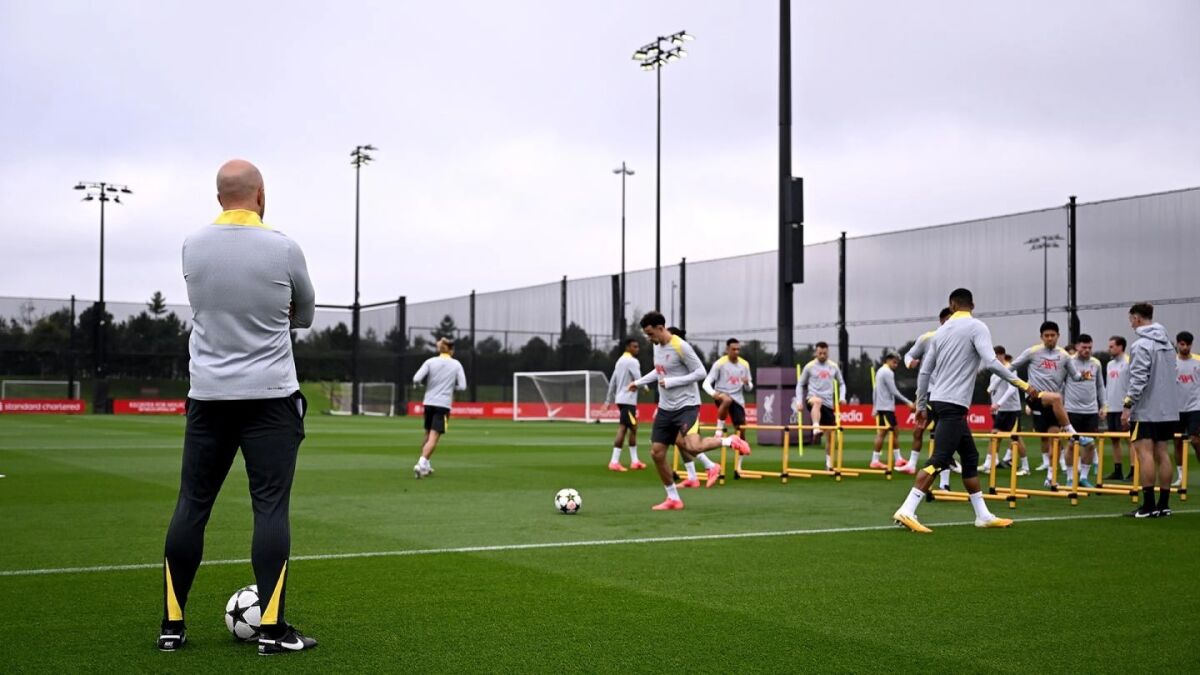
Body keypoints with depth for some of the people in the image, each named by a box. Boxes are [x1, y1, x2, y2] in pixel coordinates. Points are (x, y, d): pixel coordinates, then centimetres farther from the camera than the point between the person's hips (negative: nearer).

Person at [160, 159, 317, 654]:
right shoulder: (283, 249, -7)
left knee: (192, 504, 9)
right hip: (270, 396, -3)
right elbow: (305, 316, 9)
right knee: (270, 507, -2)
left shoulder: (193, 246, 2)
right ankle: (272, 629, -2)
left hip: (207, 395, 3)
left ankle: (172, 624, 13)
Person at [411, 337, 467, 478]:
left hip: (429, 403, 3)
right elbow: (462, 386, -3)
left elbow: (416, 379, -8)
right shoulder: (456, 365, 1)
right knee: (433, 437, -7)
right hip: (444, 404, -3)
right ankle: (421, 464, -22)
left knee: (428, 435, 19)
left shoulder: (430, 362, 2)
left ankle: (425, 465, 25)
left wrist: (425, 383, 13)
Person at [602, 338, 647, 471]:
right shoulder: (632, 361, -12)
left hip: (621, 399, 10)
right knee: (622, 429, -11)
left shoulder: (620, 360, 16)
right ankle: (614, 462, -15)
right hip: (628, 400, -10)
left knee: (633, 428, 14)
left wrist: (608, 401, 20)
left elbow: (612, 382, 18)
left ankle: (634, 461, 17)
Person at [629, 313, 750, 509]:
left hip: (686, 405, -8)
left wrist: (671, 382, -20)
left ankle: (730, 441, 0)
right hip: (665, 408, 8)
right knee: (657, 453, 3)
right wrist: (639, 382, 22)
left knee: (692, 447, -27)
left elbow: (700, 372, -17)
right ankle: (673, 499, 16)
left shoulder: (681, 347, -18)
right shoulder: (657, 346, 8)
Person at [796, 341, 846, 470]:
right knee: (817, 401, -43)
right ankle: (816, 429, -57)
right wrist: (800, 401, -2)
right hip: (812, 399, -4)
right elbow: (800, 385, 8)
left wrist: (842, 397, 3)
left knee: (831, 434, 4)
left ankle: (829, 463, 16)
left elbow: (841, 383, 20)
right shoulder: (809, 366, 1)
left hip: (828, 403, 4)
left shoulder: (833, 367, 9)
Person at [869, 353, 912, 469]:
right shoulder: (888, 372, -14)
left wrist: (874, 407, 21)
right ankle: (875, 461, -3)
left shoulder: (880, 371, 17)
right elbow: (894, 391, -19)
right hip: (886, 407, -10)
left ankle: (898, 459, 11)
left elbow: (875, 391, 19)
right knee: (882, 433, -6)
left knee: (894, 431, 11)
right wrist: (908, 402, -15)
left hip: (881, 406, 10)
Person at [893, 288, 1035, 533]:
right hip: (953, 404, -8)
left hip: (939, 400, 8)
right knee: (938, 460, -12)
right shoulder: (976, 327, -6)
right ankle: (906, 511, -20)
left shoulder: (942, 330, 14)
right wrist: (1023, 384, -15)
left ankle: (983, 515, 18)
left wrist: (921, 405, 21)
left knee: (970, 457, 14)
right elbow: (991, 362, -19)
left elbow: (924, 371, 14)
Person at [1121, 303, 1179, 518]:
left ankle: (1149, 505, -11)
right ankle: (1163, 504, 10)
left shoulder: (1141, 345, -12)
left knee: (1144, 452, -8)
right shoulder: (1167, 343, 14)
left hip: (1146, 410, -8)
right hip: (1167, 410, 8)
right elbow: (1172, 377, 18)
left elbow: (1138, 379, -18)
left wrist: (1127, 405, -16)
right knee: (1161, 453, 9)